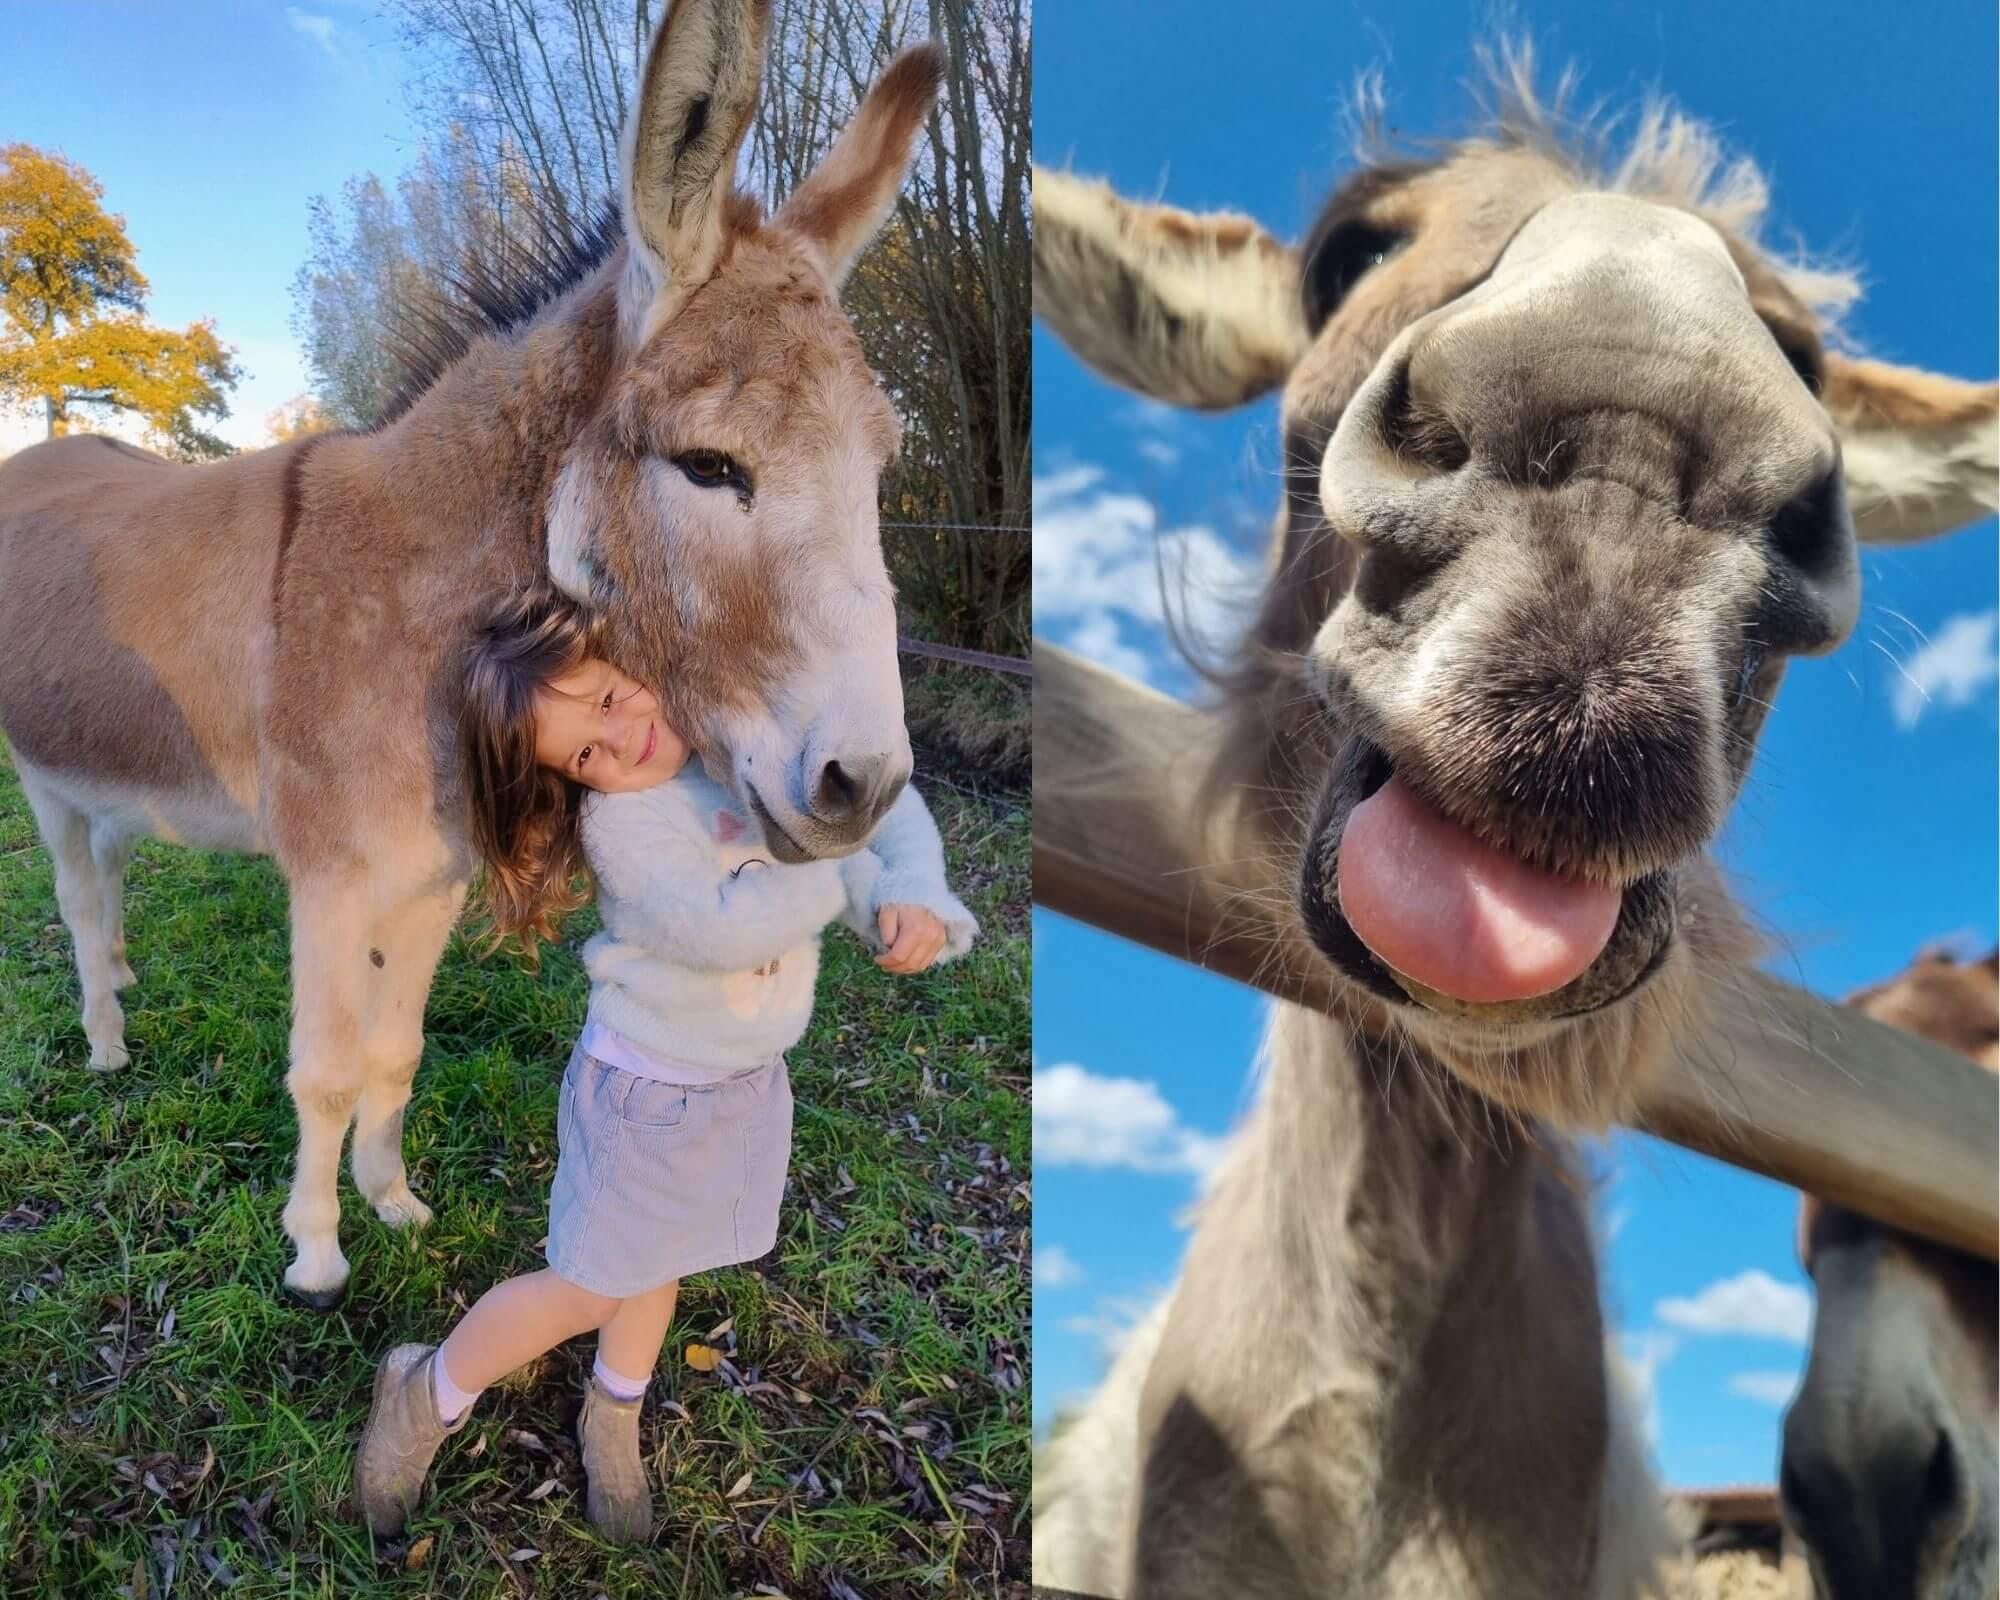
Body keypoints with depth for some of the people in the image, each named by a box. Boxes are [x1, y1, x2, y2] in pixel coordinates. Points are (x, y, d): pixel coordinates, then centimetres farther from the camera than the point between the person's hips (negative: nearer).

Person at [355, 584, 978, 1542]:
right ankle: (426, 1398, 35)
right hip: (652, 1092, -5)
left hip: (750, 1082, 6)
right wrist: (853, 869, -25)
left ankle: (613, 1420, 50)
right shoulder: (620, 822, -26)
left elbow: (886, 802, -8)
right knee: (591, 1289, 9)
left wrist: (918, 900, -27)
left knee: (656, 1264, 25)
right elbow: (727, 928, -36)